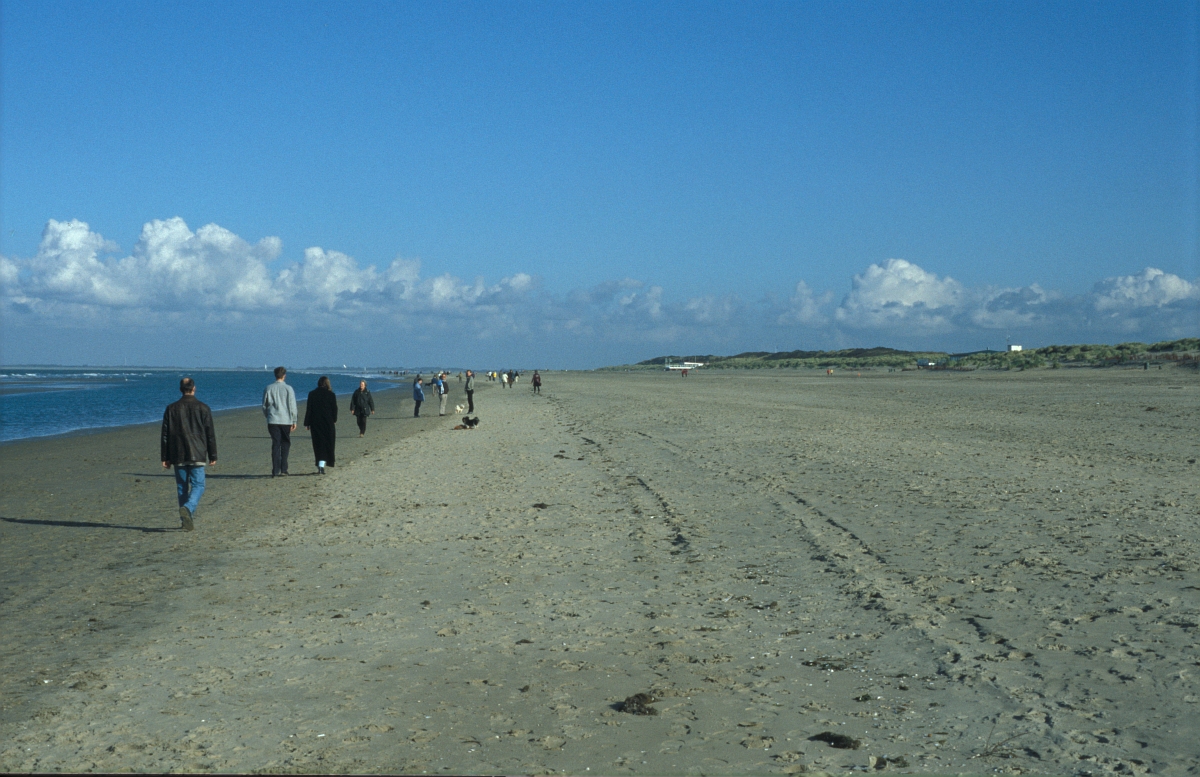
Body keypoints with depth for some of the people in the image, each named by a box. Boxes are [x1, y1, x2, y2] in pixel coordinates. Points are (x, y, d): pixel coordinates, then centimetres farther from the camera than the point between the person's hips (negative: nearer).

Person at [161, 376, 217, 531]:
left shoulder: (171, 408, 4)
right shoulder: (203, 408, -1)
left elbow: (165, 435, 4)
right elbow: (210, 434, 0)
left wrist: (165, 458, 9)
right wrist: (213, 456, 7)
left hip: (178, 456, 2)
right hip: (197, 455, -2)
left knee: (182, 487, 11)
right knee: (198, 485, 0)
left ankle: (185, 519, 13)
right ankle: (187, 508, -25)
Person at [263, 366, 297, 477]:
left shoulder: (269, 388, 2)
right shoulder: (288, 388, -5)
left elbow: (264, 406, 9)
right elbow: (292, 406, -5)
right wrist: (294, 421, 1)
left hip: (273, 421, 2)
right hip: (286, 421, -1)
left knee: (275, 445, 2)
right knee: (285, 444, 11)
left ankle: (275, 471, -3)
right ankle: (283, 469, 7)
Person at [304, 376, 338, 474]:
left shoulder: (312, 394, -1)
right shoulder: (331, 395, -5)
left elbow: (308, 409, -1)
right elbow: (334, 409, 0)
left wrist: (307, 423, 4)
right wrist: (334, 420, 15)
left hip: (315, 423, 2)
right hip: (328, 423, -2)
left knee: (318, 444, 11)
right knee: (327, 444, 3)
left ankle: (320, 465, 14)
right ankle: (322, 465, -13)